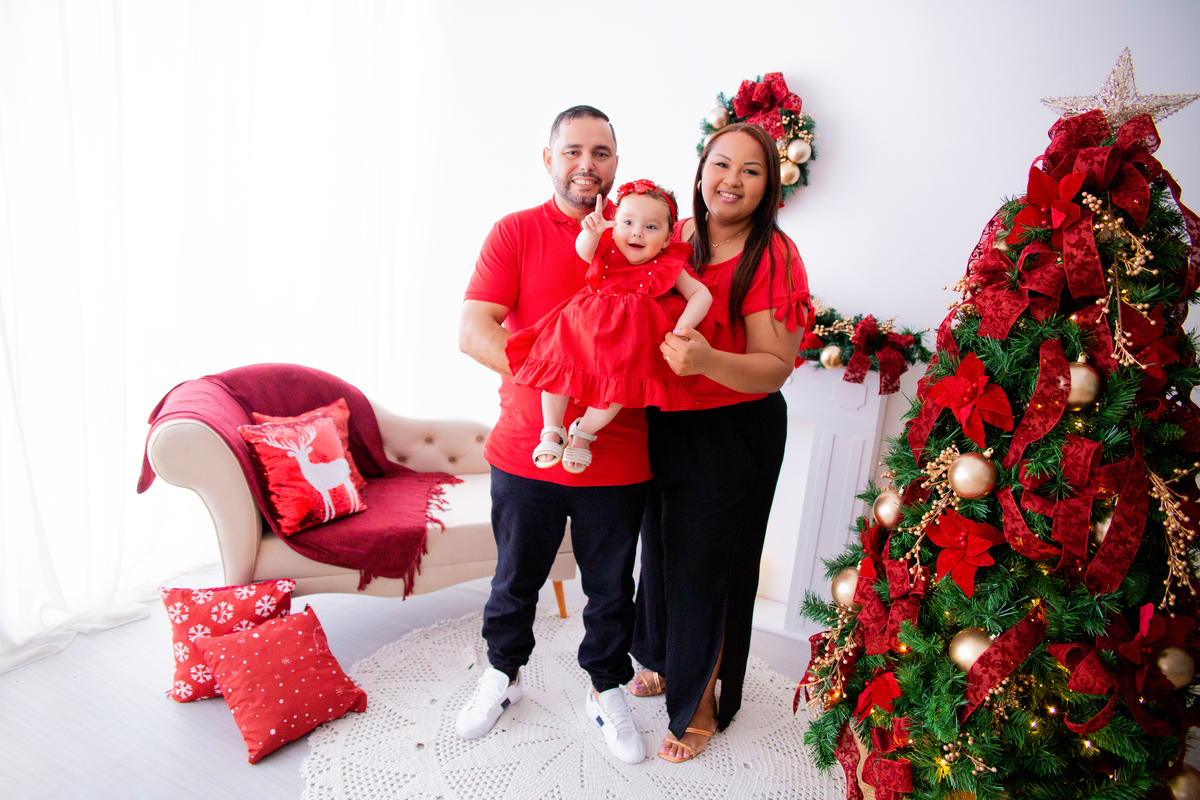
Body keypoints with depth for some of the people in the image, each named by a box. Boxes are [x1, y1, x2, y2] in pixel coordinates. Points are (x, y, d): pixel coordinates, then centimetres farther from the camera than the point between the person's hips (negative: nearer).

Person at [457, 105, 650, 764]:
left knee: (611, 587, 16)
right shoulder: (515, 233, -2)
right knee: (516, 577, 18)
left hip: (618, 457, 2)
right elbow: (473, 332, -11)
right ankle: (503, 673, 45)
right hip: (526, 450, -1)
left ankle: (607, 690, 41)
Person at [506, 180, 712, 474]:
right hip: (584, 326, 2)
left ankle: (584, 432, 3)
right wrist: (592, 231, -41)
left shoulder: (666, 268, 1)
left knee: (621, 384, -22)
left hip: (630, 338, -2)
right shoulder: (606, 251, 5)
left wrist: (681, 329, -14)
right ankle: (552, 431, 5)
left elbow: (701, 294, 0)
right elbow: (584, 250, -17)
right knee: (556, 366, -13)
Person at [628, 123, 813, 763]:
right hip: (663, 424, 6)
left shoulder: (773, 256, -14)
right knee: (661, 549, 19)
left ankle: (701, 701, 33)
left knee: (708, 565, 8)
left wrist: (708, 360, -36)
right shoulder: (673, 237, 2)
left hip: (734, 435, -5)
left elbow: (775, 368, -18)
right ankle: (664, 663, 47)